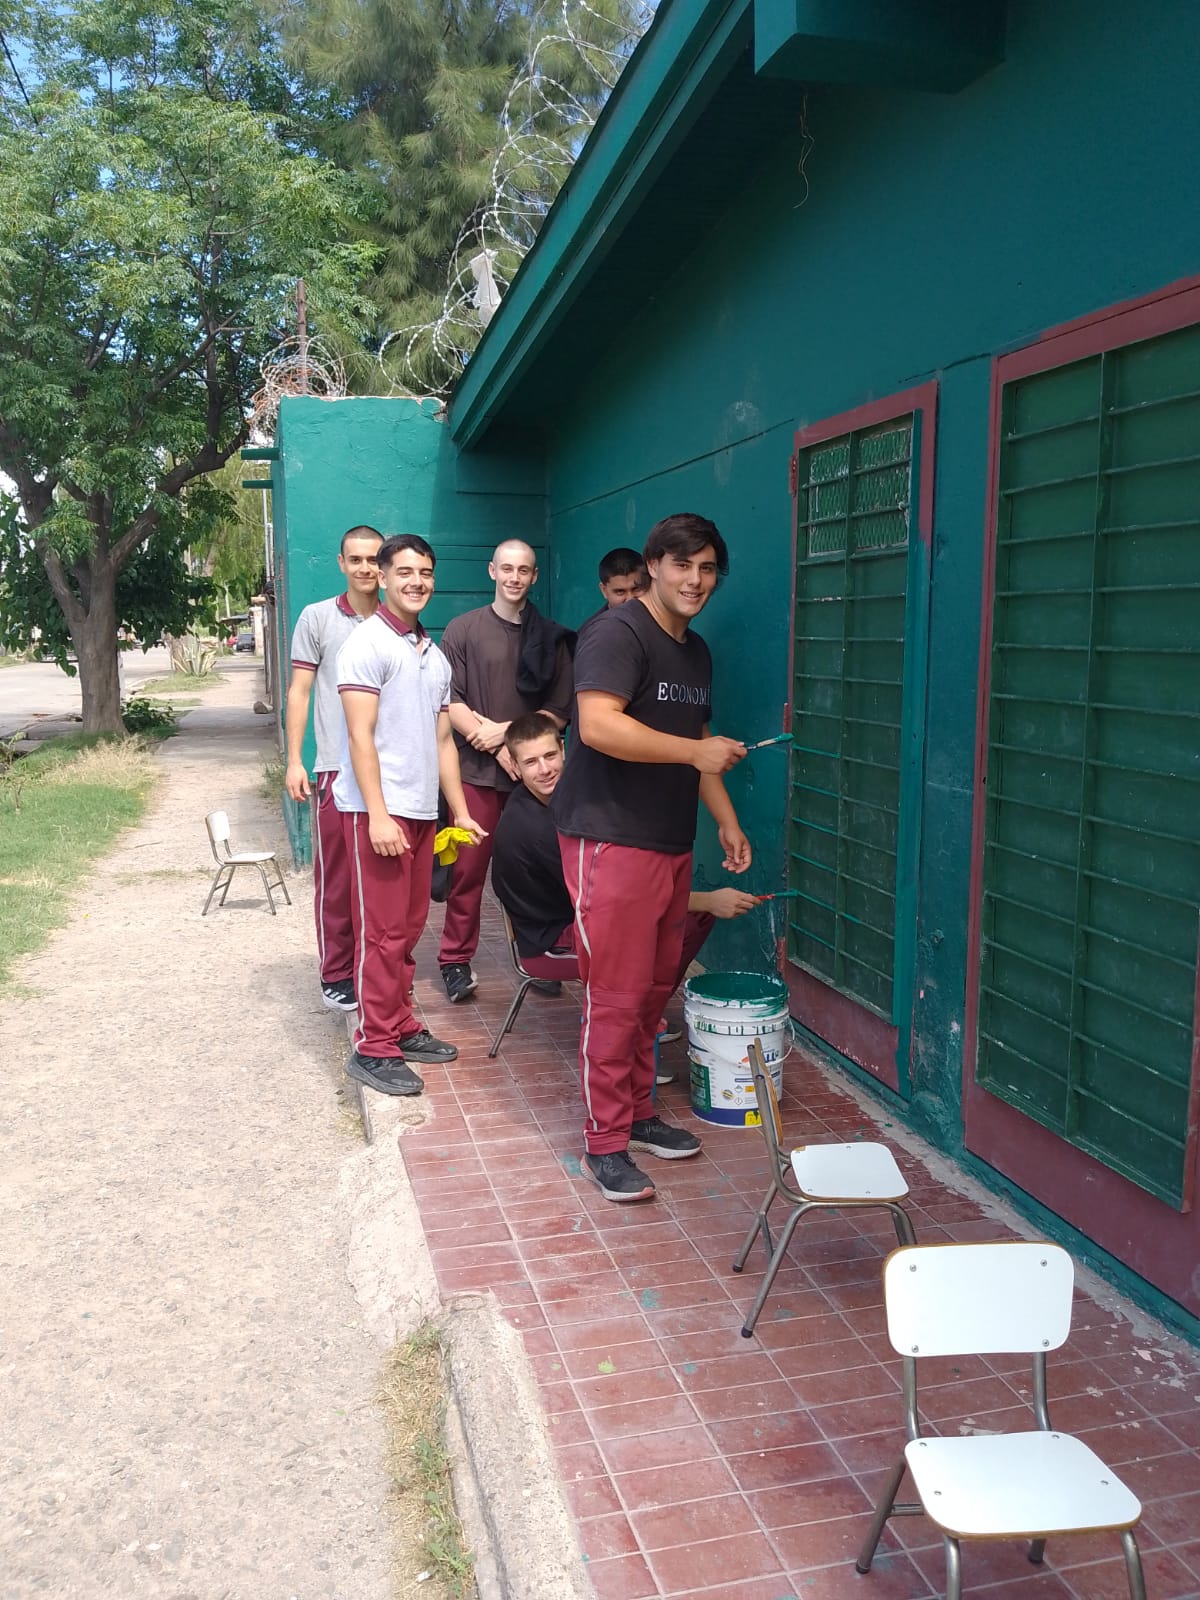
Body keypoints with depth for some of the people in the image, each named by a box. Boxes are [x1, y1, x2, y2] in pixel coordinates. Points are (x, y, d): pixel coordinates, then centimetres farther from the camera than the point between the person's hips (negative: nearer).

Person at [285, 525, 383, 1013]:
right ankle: (336, 976, 14)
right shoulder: (317, 618, 2)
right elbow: (300, 692, 2)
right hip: (337, 768, -2)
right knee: (336, 877, 3)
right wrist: (294, 761, -4)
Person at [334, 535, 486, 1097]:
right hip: (378, 810, -7)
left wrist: (461, 812, 16)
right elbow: (360, 735, -13)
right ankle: (373, 1048, 4)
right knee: (383, 931, -4)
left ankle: (401, 1028, 24)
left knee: (409, 926, 13)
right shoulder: (369, 643, -6)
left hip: (421, 811, 7)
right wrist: (378, 815, -19)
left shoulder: (435, 656, 17)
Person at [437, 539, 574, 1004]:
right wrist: (494, 743, -12)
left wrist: (507, 730, -8)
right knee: (469, 868, 0)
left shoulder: (550, 637, 9)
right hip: (477, 770, -1)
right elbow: (449, 702, -3)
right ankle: (456, 959, 10)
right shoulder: (464, 629, 5)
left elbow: (560, 711, 4)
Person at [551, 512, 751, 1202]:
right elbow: (598, 725, -26)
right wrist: (695, 751, -22)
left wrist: (728, 822, 20)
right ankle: (605, 1143, 8)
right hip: (611, 841, -9)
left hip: (671, 844, 9)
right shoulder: (618, 633, -12)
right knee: (616, 996, -4)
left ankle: (638, 1111, 30)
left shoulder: (697, 652, 17)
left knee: (656, 987, 15)